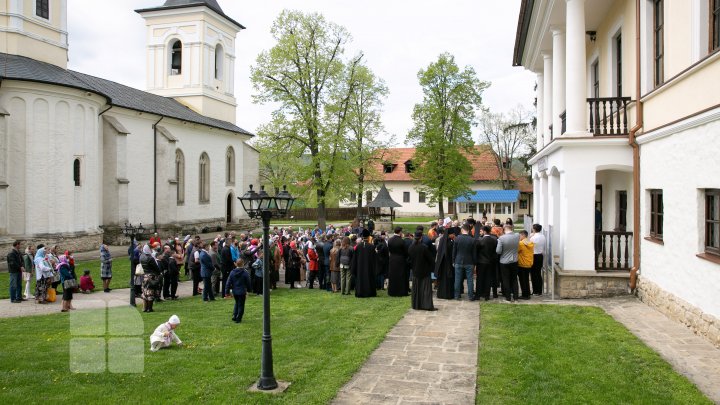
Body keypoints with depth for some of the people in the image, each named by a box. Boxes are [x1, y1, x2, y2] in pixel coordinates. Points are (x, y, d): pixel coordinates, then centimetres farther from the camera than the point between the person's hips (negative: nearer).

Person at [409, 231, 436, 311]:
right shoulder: (424, 247, -20)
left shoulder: (411, 247, -4)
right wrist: (433, 267, 3)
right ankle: (428, 305, -2)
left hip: (415, 271, 5)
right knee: (426, 288, 0)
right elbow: (430, 259, -12)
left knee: (416, 288, 13)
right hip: (424, 271, -5)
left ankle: (416, 305, 18)